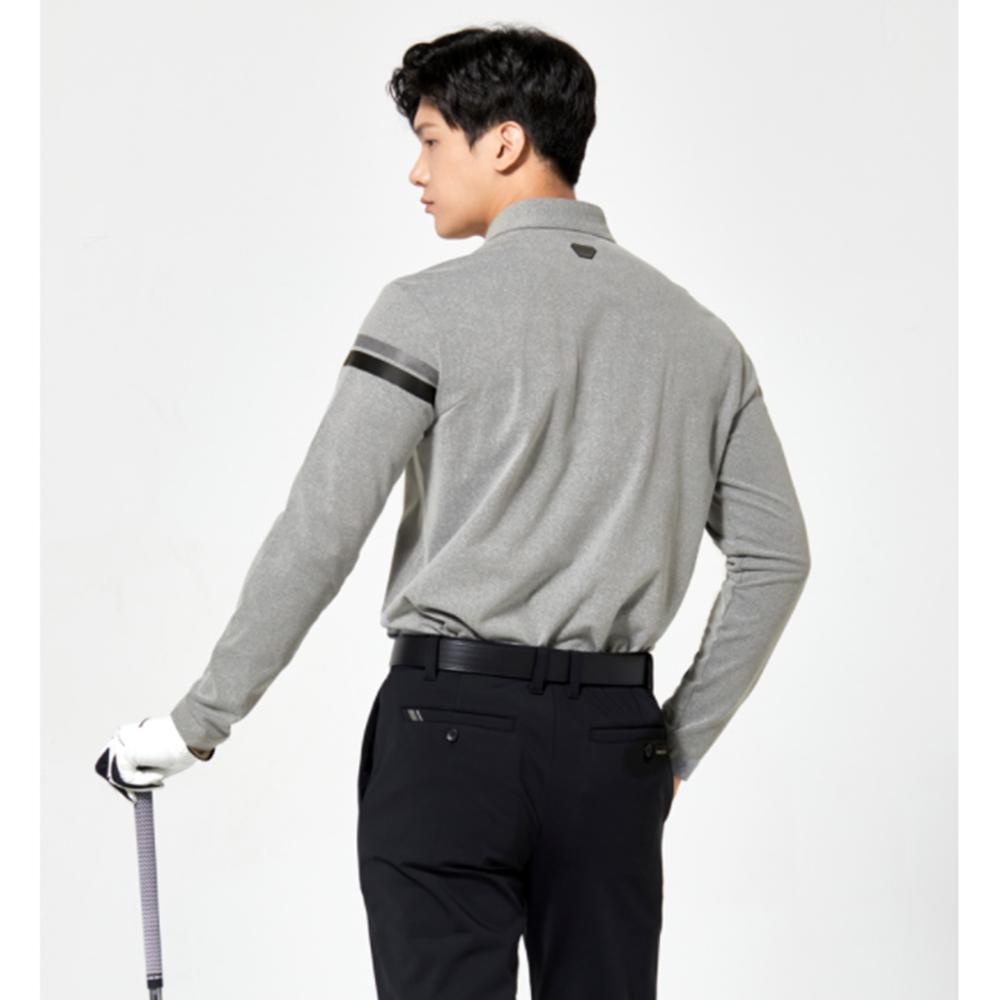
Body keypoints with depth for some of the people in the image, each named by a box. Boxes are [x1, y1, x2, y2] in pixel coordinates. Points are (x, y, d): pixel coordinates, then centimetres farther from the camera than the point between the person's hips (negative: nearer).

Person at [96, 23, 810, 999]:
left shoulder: (432, 310, -5)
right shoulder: (699, 333, 10)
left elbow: (317, 536, -8)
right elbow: (776, 555, 10)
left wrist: (195, 723, 0)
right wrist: (677, 743, 15)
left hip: (451, 723, -4)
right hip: (614, 736, 4)